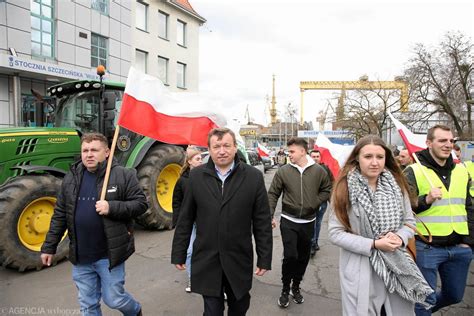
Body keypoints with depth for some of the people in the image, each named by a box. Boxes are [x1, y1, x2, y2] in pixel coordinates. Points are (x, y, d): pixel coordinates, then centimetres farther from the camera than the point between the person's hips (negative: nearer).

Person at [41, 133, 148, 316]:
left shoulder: (123, 175, -10)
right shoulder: (71, 178, 4)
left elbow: (141, 204, -11)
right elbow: (60, 215, 8)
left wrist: (112, 207, -24)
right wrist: (49, 246, 8)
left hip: (109, 254, -4)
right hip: (80, 256, 5)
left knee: (113, 299, 7)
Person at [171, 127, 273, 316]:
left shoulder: (254, 177, -7)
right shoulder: (196, 176, -3)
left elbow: (263, 222, -4)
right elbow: (185, 219, 2)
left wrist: (264, 258, -2)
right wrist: (179, 254, 4)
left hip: (239, 260, 1)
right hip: (206, 261, 0)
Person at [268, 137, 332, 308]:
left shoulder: (318, 171, -5)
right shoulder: (283, 171, -7)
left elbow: (327, 190, 9)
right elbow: (273, 194, -1)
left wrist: (315, 202, -4)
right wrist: (269, 216, -6)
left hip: (308, 222, 2)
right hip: (288, 221, -2)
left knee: (303, 257, 14)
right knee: (290, 256, -6)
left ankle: (296, 286, 37)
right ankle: (285, 289, 17)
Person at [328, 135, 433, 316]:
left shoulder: (396, 185, 1)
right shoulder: (345, 189, -11)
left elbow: (409, 221, 7)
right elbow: (335, 233, -12)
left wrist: (400, 238, -14)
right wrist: (373, 244, -19)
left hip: (397, 266, 4)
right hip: (360, 269, -3)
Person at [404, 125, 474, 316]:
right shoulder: (414, 171, -9)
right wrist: (426, 200, -25)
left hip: (458, 248, 6)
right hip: (426, 248, -6)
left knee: (454, 295, 20)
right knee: (425, 298, 4)